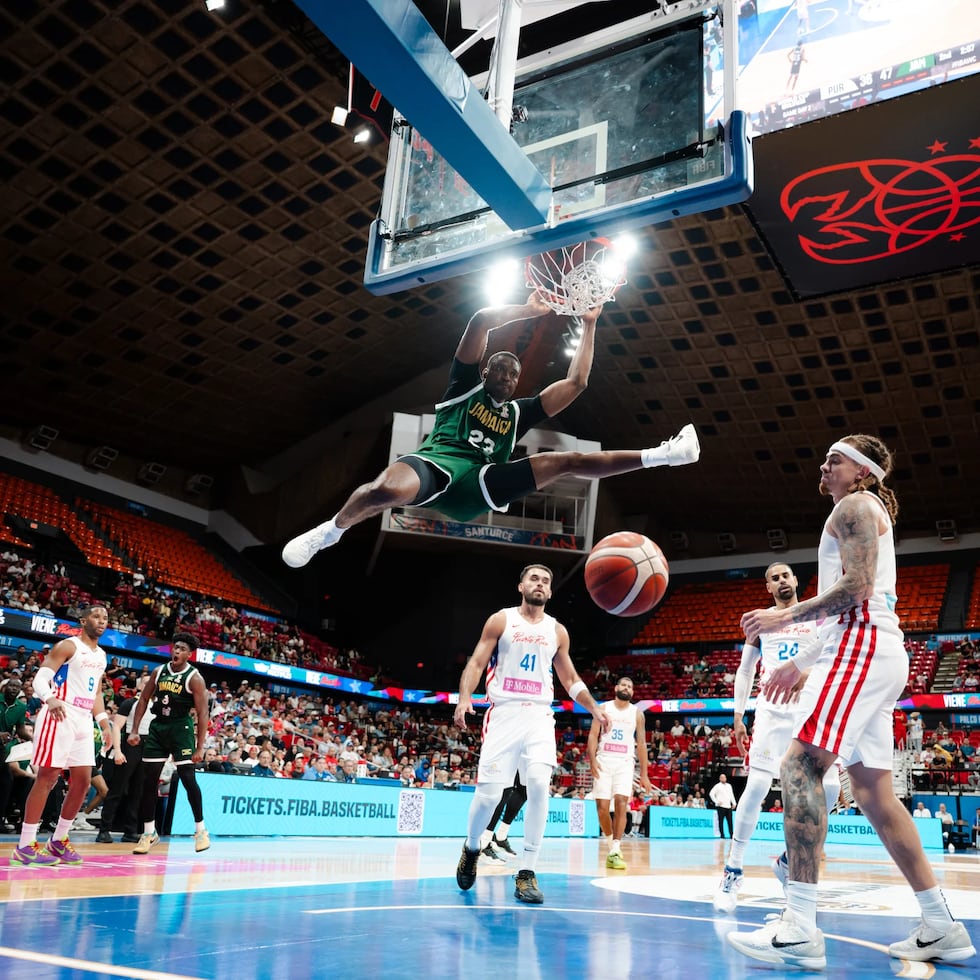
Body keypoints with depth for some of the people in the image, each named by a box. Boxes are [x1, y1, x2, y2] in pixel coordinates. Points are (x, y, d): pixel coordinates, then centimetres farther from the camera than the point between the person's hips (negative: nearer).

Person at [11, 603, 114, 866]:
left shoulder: (101, 655, 17)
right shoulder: (68, 646, -6)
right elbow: (40, 678, -15)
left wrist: (104, 724, 18)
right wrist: (50, 698, -35)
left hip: (83, 721, 8)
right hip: (59, 717, -8)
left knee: (83, 781, 6)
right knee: (46, 778, -8)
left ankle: (58, 840, 19)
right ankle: (25, 846, -2)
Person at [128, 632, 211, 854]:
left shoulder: (194, 678, -10)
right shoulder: (159, 671, 5)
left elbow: (202, 714, -11)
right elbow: (143, 700, 12)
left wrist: (200, 747, -16)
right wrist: (135, 731, 3)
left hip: (180, 728, -5)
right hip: (157, 726, 5)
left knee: (188, 779, -7)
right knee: (149, 780, 4)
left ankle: (200, 830, 6)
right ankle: (149, 833, 15)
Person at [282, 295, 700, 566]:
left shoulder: (518, 412, 29)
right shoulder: (465, 385, 19)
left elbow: (575, 382, 28)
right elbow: (481, 321, 8)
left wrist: (589, 325, 29)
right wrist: (530, 310, 13)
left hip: (479, 486, 4)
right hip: (437, 462, -4)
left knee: (568, 461, 0)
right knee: (388, 490, -39)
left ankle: (657, 455, 1)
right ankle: (332, 529, -11)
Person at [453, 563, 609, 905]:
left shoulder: (557, 631, 12)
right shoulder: (500, 620, 3)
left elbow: (570, 678, 19)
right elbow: (476, 663, -2)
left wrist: (594, 709, 7)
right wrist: (464, 698, -18)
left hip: (539, 716, 2)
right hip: (504, 713, -2)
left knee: (539, 786, -16)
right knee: (489, 792, -7)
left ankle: (527, 873, -6)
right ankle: (471, 848, 24)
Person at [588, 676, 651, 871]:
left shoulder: (637, 713, 9)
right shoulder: (604, 708, 7)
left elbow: (641, 743, 10)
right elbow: (593, 735, 2)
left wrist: (644, 774, 6)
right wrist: (592, 760, -13)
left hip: (625, 762, 0)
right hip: (604, 760, 0)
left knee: (621, 803, -17)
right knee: (602, 807, -3)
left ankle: (615, 852, -15)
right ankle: (611, 843, 20)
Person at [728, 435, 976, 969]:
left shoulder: (855, 505, -1)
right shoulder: (870, 514, 29)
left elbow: (856, 587, -16)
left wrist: (786, 616, -12)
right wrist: (802, 664, 25)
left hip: (862, 647, -11)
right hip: (874, 650, 11)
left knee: (800, 764, -20)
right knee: (873, 790, 11)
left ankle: (800, 928, -26)